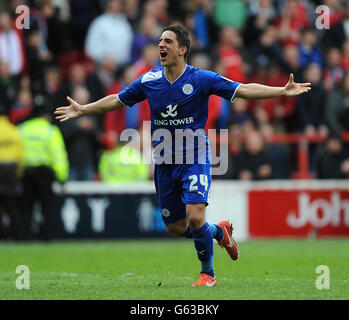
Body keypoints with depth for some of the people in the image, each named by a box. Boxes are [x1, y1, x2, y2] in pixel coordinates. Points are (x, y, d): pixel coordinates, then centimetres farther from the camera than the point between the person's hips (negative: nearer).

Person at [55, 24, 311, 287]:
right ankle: (220, 231, 37)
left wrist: (283, 91, -20)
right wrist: (82, 110, 19)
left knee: (195, 217, -20)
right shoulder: (149, 81, 0)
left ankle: (208, 273, 1)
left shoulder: (202, 79, -10)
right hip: (165, 164, 4)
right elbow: (117, 100, 16)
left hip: (195, 159, -4)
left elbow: (244, 90, -10)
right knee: (176, 228, 8)